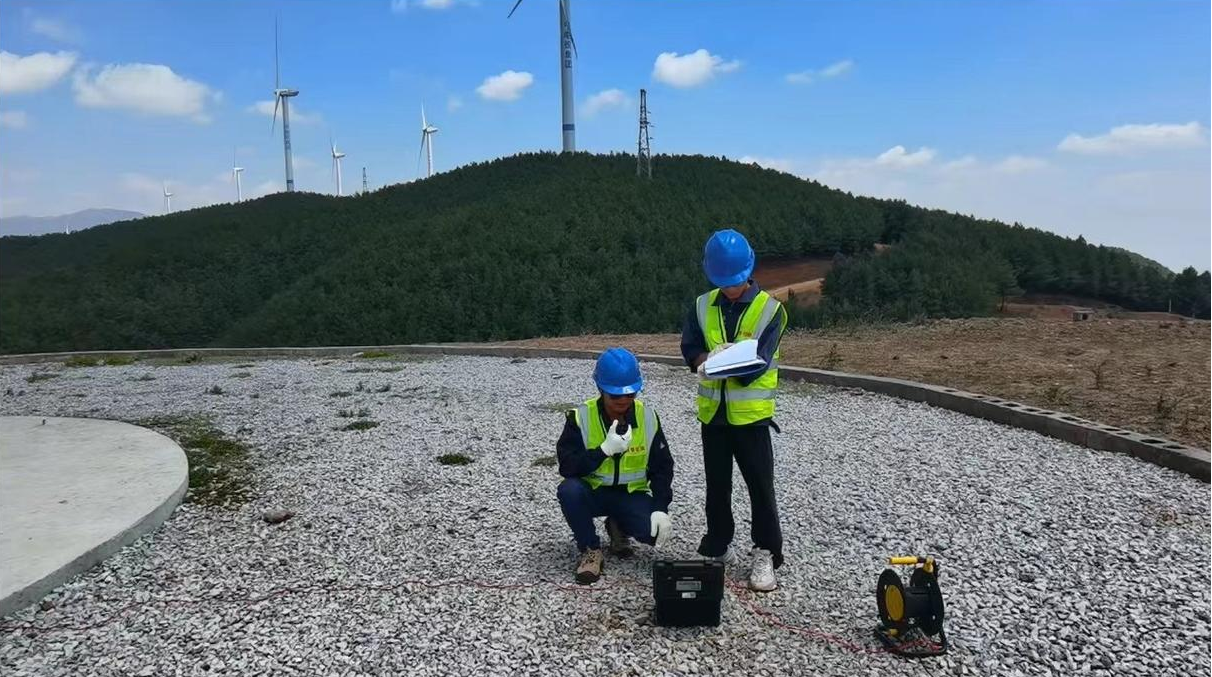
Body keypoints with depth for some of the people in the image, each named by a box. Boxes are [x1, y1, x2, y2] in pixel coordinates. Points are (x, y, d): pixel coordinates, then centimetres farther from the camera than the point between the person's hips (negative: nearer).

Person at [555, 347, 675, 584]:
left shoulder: (648, 416, -8)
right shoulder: (581, 417, -15)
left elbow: (662, 467, -3)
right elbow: (567, 467, -22)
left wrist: (661, 508, -17)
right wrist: (605, 449, -34)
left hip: (631, 494, 2)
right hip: (592, 492, -1)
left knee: (655, 531, -26)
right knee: (569, 490, -34)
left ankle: (618, 527, 11)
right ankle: (590, 550, -8)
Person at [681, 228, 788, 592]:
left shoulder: (770, 309, -8)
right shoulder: (703, 306, 3)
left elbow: (759, 361, -15)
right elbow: (689, 347, -2)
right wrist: (705, 361, -23)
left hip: (750, 411, -4)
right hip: (713, 410, 4)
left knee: (760, 485, 0)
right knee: (717, 484, 14)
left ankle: (766, 555, 12)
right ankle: (718, 547, 29)